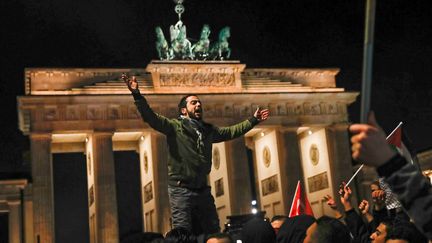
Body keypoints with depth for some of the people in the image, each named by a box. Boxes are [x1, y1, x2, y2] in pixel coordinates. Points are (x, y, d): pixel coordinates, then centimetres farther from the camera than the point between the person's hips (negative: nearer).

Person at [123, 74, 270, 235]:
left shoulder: (208, 130, 15)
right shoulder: (174, 127, -3)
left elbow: (232, 131, 25)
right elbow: (151, 117, -16)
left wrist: (253, 120, 26)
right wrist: (137, 95, -30)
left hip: (202, 190, 6)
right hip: (181, 190, -6)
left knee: (213, 234, 11)